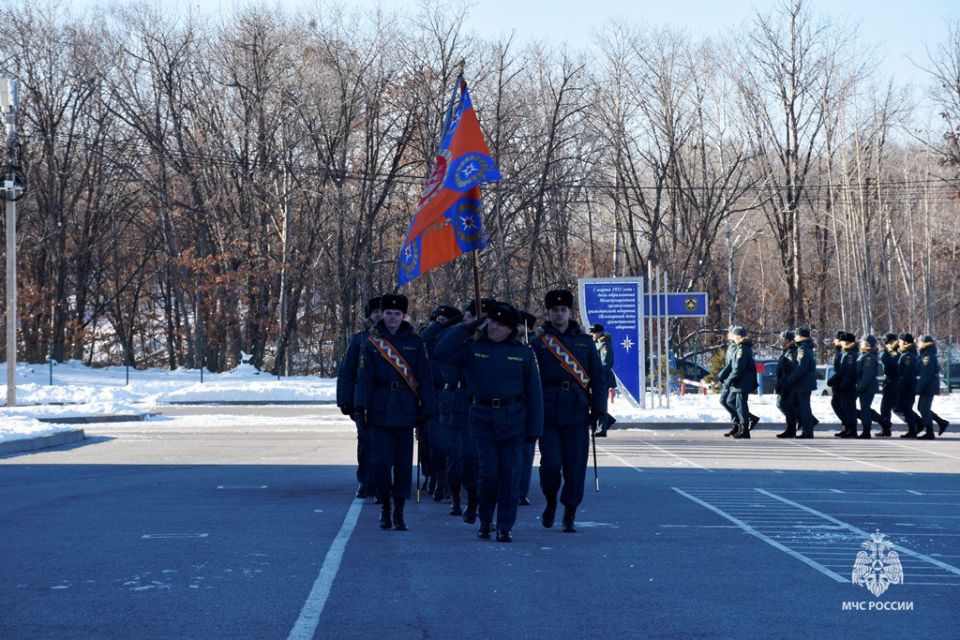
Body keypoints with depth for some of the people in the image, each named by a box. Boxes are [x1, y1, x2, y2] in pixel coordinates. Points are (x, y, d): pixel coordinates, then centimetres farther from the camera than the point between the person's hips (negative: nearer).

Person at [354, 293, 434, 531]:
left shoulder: (415, 342, 3)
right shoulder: (372, 342, 3)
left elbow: (425, 378, 4)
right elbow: (364, 378, 1)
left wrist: (426, 409, 0)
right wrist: (361, 407, -7)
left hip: (405, 410, 0)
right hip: (380, 411, 0)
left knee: (403, 462, 2)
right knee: (381, 462, -3)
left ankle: (399, 512, 11)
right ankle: (385, 507, 14)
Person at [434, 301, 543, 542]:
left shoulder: (523, 353, 4)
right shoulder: (473, 348, 4)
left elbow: (534, 392, 4)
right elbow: (442, 352, -9)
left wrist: (534, 429, 0)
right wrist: (466, 328, -8)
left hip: (512, 420, 0)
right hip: (483, 418, 0)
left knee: (509, 474, 0)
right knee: (489, 472, -4)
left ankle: (505, 527, 8)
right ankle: (485, 521, 15)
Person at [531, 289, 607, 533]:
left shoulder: (584, 342, 9)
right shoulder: (538, 342, 4)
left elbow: (598, 378, 11)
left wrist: (598, 410, 3)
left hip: (577, 416, 1)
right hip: (548, 416, -1)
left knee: (575, 467, 1)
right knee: (550, 464, -10)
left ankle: (570, 517, 13)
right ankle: (551, 502, 17)